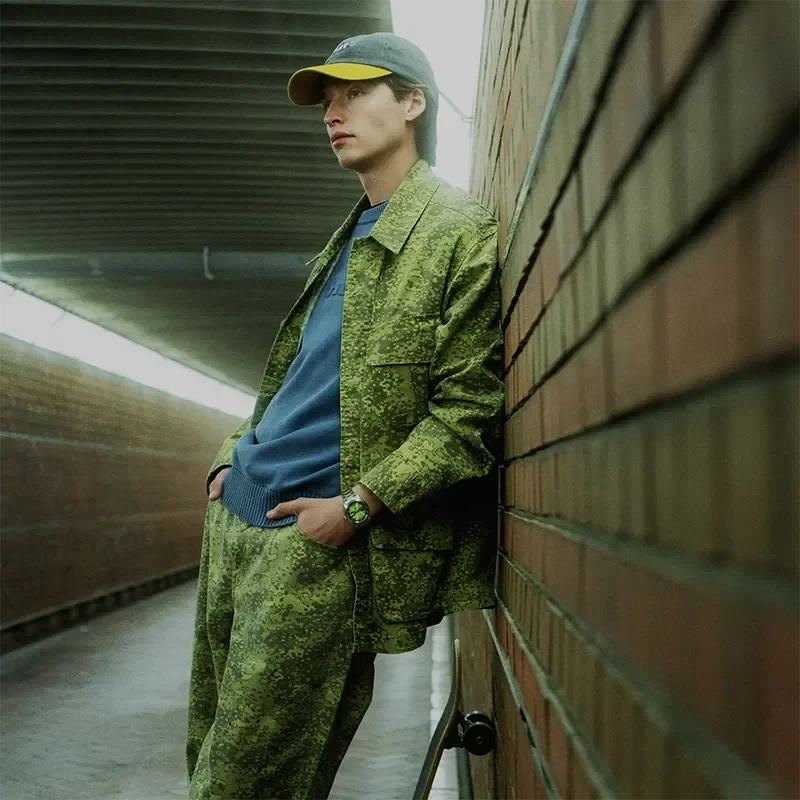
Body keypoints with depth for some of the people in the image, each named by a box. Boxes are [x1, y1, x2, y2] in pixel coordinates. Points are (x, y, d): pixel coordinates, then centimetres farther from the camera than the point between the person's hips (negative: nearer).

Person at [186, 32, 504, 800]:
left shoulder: (464, 234, -7)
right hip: (238, 514, 9)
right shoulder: (347, 239, 19)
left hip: (320, 541, -8)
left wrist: (357, 505, -18)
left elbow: (469, 411, -13)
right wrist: (234, 457, 13)